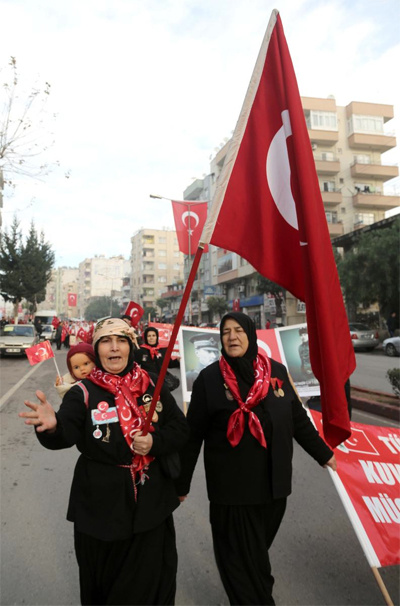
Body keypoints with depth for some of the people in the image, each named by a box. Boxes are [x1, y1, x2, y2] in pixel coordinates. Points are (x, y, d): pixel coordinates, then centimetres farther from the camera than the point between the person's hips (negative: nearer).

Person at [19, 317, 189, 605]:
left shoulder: (152, 385, -2)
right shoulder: (83, 392, -8)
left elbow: (180, 429, 0)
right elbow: (65, 435, -25)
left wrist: (155, 442, -18)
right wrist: (53, 426, -47)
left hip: (151, 500, 2)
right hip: (103, 504, -1)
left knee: (152, 580, 18)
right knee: (103, 581, 18)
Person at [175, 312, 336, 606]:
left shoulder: (276, 371, -1)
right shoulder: (209, 378, -11)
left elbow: (298, 419, 9)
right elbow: (193, 435, -7)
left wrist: (323, 454, 14)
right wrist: (181, 483, -2)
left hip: (273, 482, 4)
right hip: (232, 486, -3)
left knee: (257, 551, 21)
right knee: (243, 561, 8)